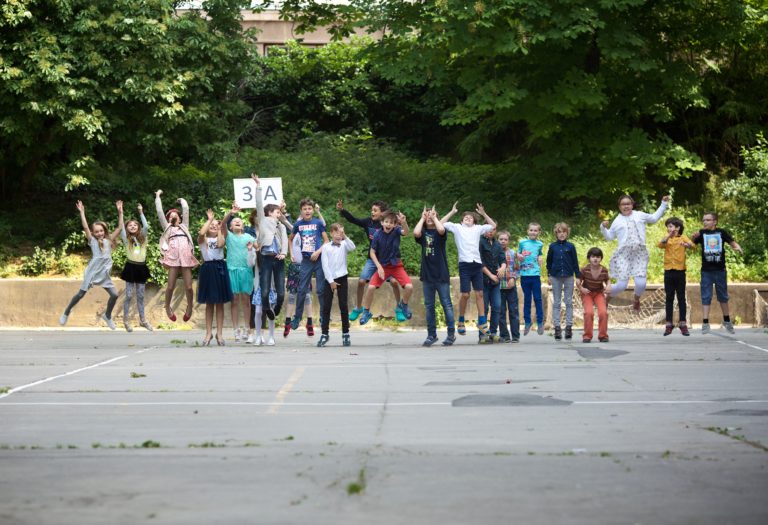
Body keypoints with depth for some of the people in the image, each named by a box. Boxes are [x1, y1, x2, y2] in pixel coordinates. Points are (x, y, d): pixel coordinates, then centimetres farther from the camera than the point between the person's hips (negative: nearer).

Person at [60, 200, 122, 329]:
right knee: (81, 294, 2)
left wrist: (120, 212, -3)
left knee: (114, 295, -2)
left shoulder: (108, 241, 5)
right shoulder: (92, 241, -2)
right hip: (92, 272, -3)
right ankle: (66, 312, 20)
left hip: (104, 274, 3)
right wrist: (82, 212, -17)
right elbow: (85, 227, -12)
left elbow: (120, 227, 2)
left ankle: (107, 316, 20)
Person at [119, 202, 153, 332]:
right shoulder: (126, 239, 3)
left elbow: (146, 226, -5)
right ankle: (125, 320, 8)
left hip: (141, 267, 2)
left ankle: (142, 320, 18)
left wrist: (141, 212, -6)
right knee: (129, 295, 0)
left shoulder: (142, 237, 9)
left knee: (140, 296, 11)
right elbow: (121, 227, -8)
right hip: (130, 267, -2)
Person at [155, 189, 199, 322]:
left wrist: (181, 200, 38)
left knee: (188, 286, -3)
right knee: (171, 286, -5)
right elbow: (159, 211, 16)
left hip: (186, 258, 1)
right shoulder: (167, 227, 20)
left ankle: (190, 307, 17)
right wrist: (158, 196, 22)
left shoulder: (184, 226, 24)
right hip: (173, 258, -1)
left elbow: (186, 209, 22)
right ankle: (167, 307, 14)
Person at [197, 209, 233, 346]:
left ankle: (219, 333, 5)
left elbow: (220, 244, -13)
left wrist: (220, 231, -2)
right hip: (207, 269, -1)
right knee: (209, 303, 4)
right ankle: (208, 333, 9)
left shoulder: (221, 239, 12)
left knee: (220, 303, 2)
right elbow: (201, 233, -17)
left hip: (220, 268, 1)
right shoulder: (203, 240, 7)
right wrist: (209, 219, -7)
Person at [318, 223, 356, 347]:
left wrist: (344, 236, -25)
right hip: (330, 279, 0)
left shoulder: (344, 245, 6)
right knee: (326, 306, -1)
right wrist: (331, 281, -7)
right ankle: (324, 334, 2)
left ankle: (345, 333, 7)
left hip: (342, 278, 0)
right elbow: (325, 265, -2)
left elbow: (352, 247, -17)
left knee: (343, 306, 0)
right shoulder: (326, 247, 3)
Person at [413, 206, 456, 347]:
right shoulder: (423, 233, 7)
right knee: (429, 306, 6)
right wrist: (422, 218, -3)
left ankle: (451, 334, 4)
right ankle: (431, 335, 12)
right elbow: (416, 233, -16)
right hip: (427, 274, 3)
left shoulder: (439, 233, 1)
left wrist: (434, 217, -8)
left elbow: (441, 230, -24)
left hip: (441, 274, -3)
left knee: (446, 304, -1)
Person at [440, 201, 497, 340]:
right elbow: (441, 224, 2)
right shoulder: (456, 227, 9)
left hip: (477, 264, 3)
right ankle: (461, 322, 9)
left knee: (479, 294, 2)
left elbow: (493, 225, 26)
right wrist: (452, 212, 3)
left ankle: (482, 323, 3)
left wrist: (483, 213, 17)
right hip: (464, 264, -3)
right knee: (465, 294, -5)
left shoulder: (477, 229, 17)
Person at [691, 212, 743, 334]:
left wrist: (738, 248, -24)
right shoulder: (701, 233, -2)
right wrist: (693, 237, -25)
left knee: (723, 296, 15)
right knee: (706, 297, -1)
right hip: (706, 271, -1)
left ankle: (727, 321, 29)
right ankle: (705, 323, -1)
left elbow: (732, 243, -2)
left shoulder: (721, 232, -2)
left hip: (720, 270, 1)